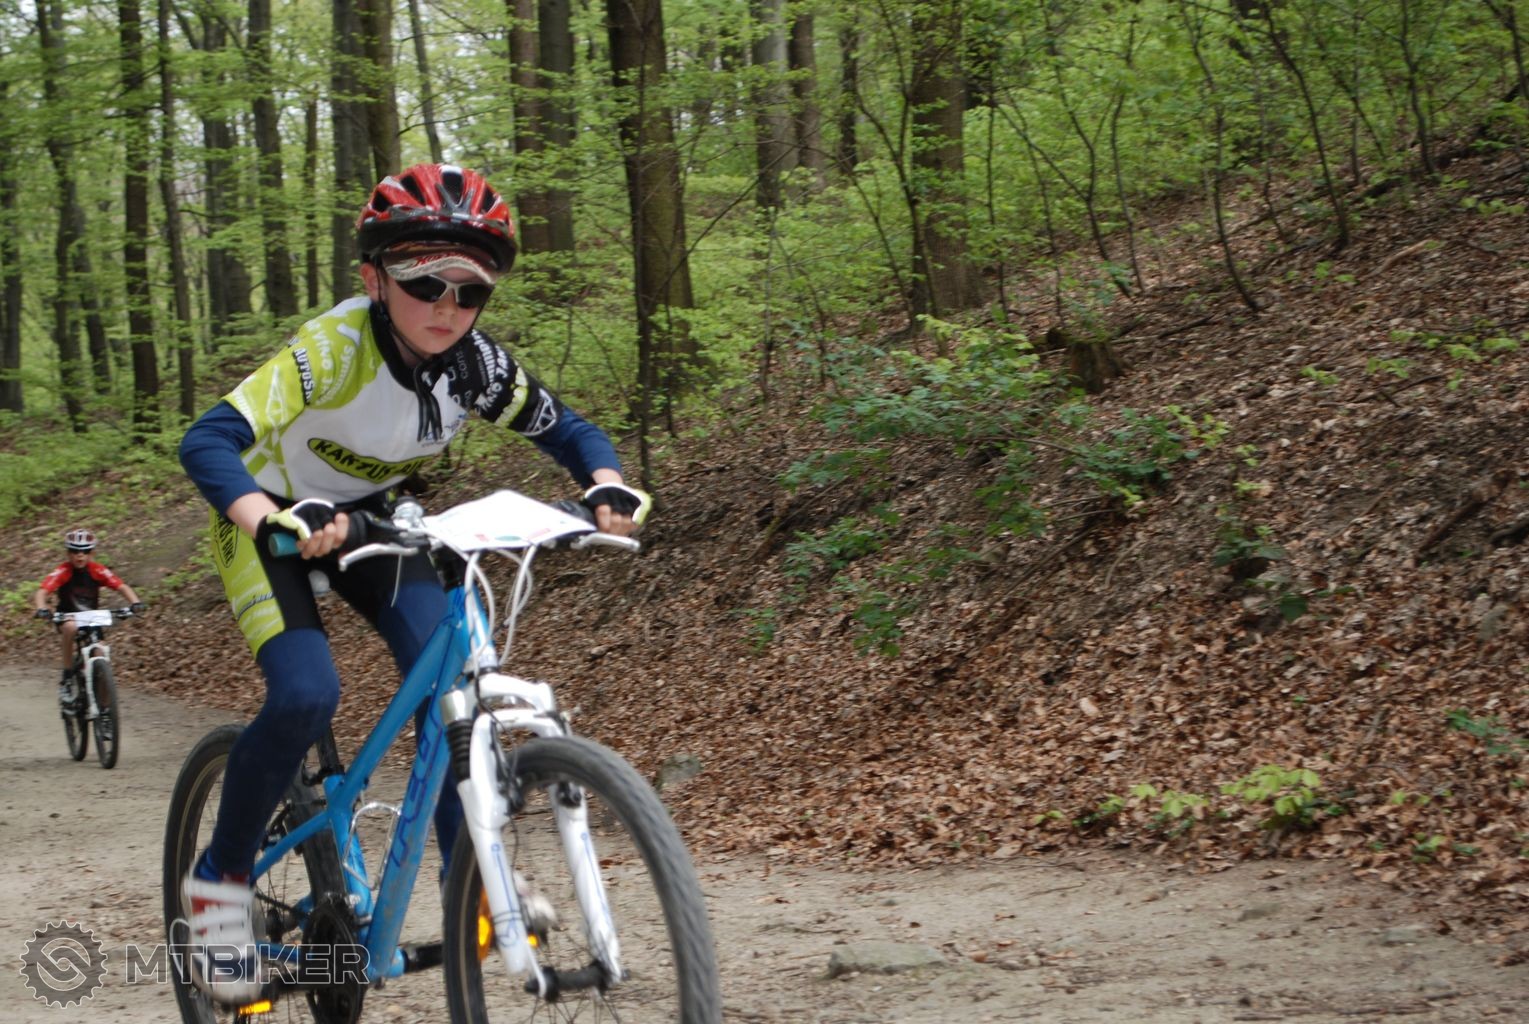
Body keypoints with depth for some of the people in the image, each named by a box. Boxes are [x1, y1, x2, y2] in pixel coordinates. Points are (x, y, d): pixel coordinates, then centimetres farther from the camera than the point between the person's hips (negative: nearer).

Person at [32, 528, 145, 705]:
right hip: (67, 618, -2)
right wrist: (41, 609, -52)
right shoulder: (62, 571, -19)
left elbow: (121, 587, -21)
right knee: (71, 628, -36)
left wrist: (135, 602, -40)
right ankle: (67, 678, -24)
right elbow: (41, 592, -31)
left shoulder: (97, 571, -13)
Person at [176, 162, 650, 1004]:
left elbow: (565, 430, -5)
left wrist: (608, 486, -28)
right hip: (269, 520, -4)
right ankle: (218, 880, -3)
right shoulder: (335, 347, -33)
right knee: (306, 694, -25)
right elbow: (208, 441, -42)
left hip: (368, 517, 5)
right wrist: (277, 521, -61)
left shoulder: (475, 364, -18)